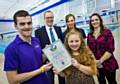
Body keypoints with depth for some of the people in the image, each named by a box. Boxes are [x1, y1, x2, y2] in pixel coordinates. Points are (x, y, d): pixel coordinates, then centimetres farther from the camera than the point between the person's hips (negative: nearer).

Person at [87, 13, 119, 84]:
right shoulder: (89, 35, 3)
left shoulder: (107, 32, -10)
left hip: (108, 64, -3)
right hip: (96, 65, 4)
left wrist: (100, 60, -18)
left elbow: (110, 49, -16)